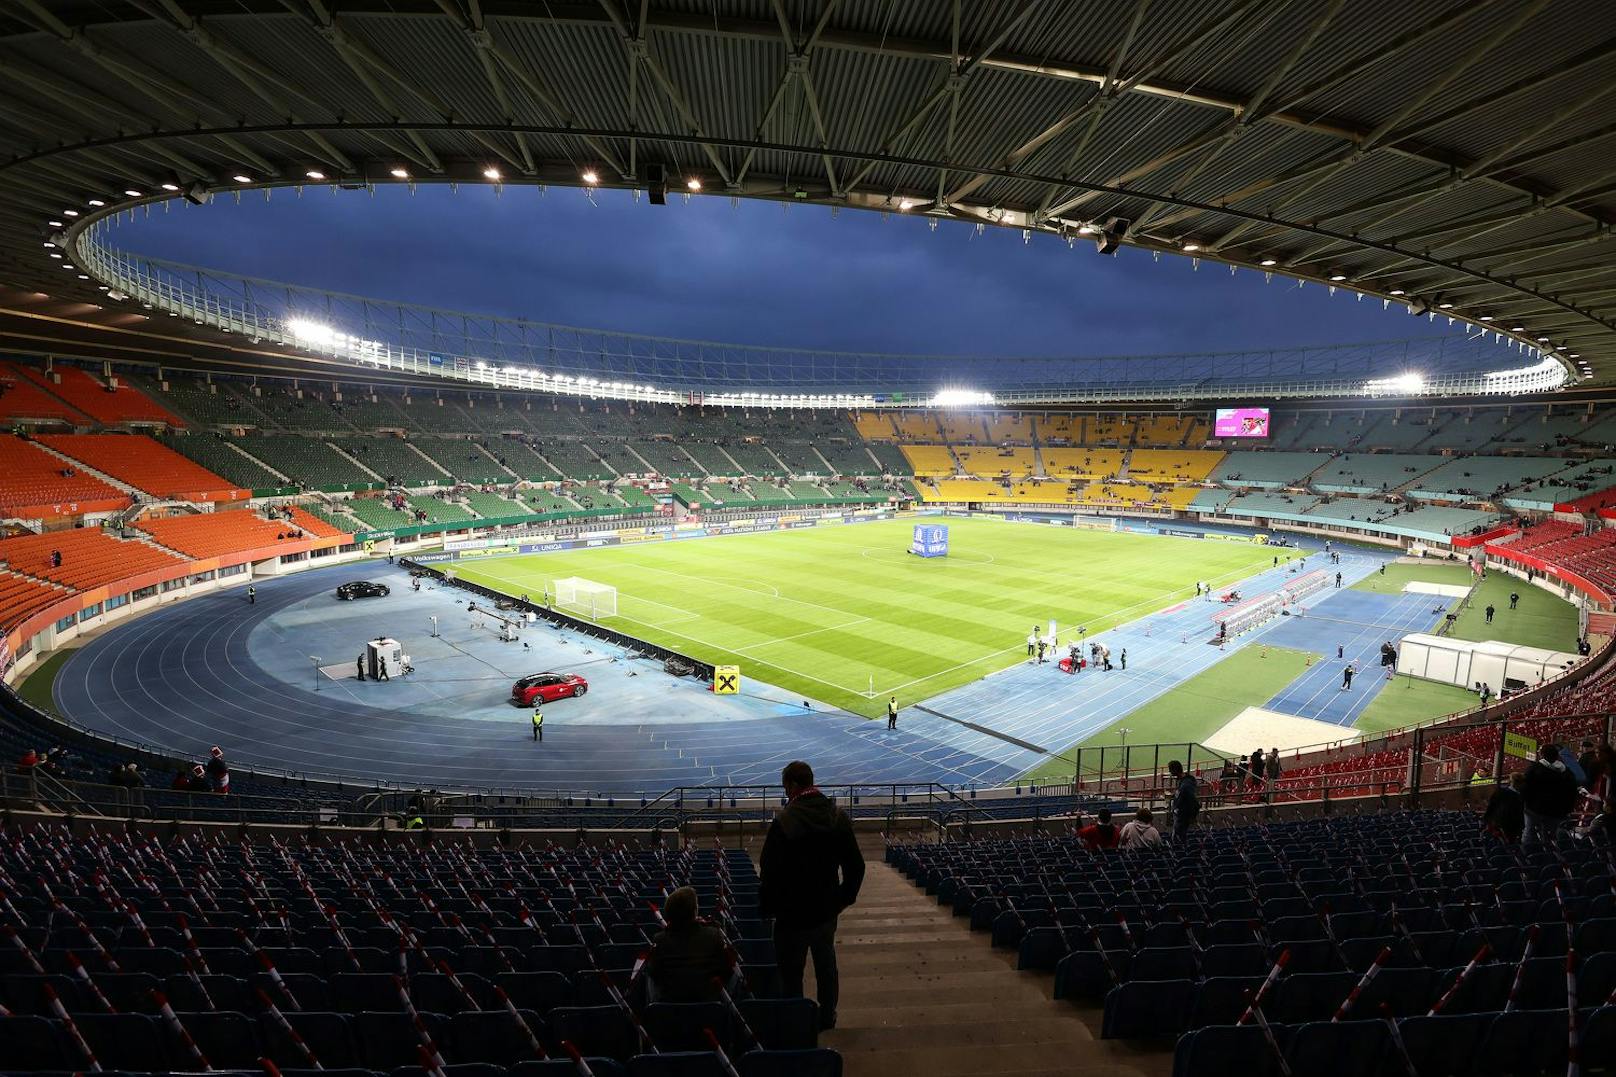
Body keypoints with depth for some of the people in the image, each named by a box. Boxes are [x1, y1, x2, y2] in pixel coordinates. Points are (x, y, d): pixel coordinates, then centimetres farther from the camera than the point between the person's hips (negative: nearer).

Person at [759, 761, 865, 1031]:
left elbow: (770, 872, -19)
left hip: (793, 914, -5)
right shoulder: (839, 817, -6)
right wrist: (845, 897, 13)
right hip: (827, 910, 5)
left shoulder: (783, 822, -23)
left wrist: (766, 906, -4)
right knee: (826, 966, 23)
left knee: (791, 973, 12)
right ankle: (827, 1018, 38)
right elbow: (856, 866, 1)